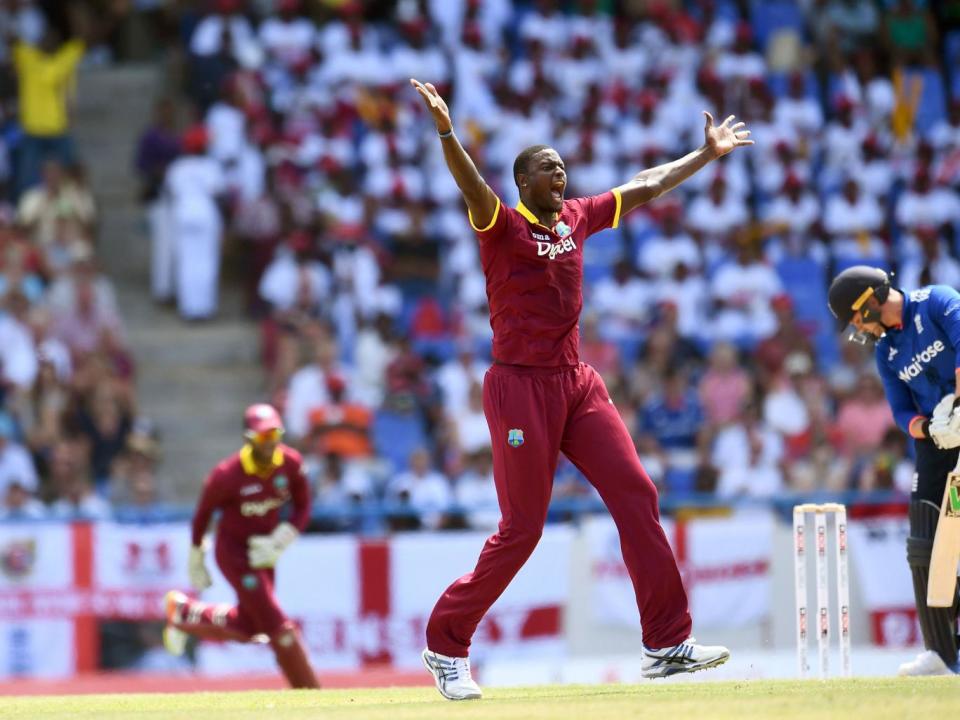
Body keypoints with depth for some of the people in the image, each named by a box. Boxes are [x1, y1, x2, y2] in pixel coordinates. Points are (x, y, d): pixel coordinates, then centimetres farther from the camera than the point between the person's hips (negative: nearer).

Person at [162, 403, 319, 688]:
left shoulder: (291, 463, -12)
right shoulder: (227, 475, -24)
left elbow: (302, 508, 1)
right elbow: (203, 513, -9)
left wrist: (278, 542, -14)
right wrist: (196, 561, 0)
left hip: (264, 553, 6)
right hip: (233, 552, -6)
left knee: (248, 627, 17)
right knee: (277, 625, -10)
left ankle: (184, 612, 40)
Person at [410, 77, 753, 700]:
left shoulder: (577, 217, 13)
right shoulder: (502, 223, -7)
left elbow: (648, 187, 24)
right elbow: (472, 185, -28)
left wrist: (709, 153, 30)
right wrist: (447, 134, -47)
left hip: (578, 385, 7)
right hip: (521, 386, -7)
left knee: (636, 495, -4)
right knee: (522, 528, -5)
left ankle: (668, 645, -2)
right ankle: (446, 646, 9)